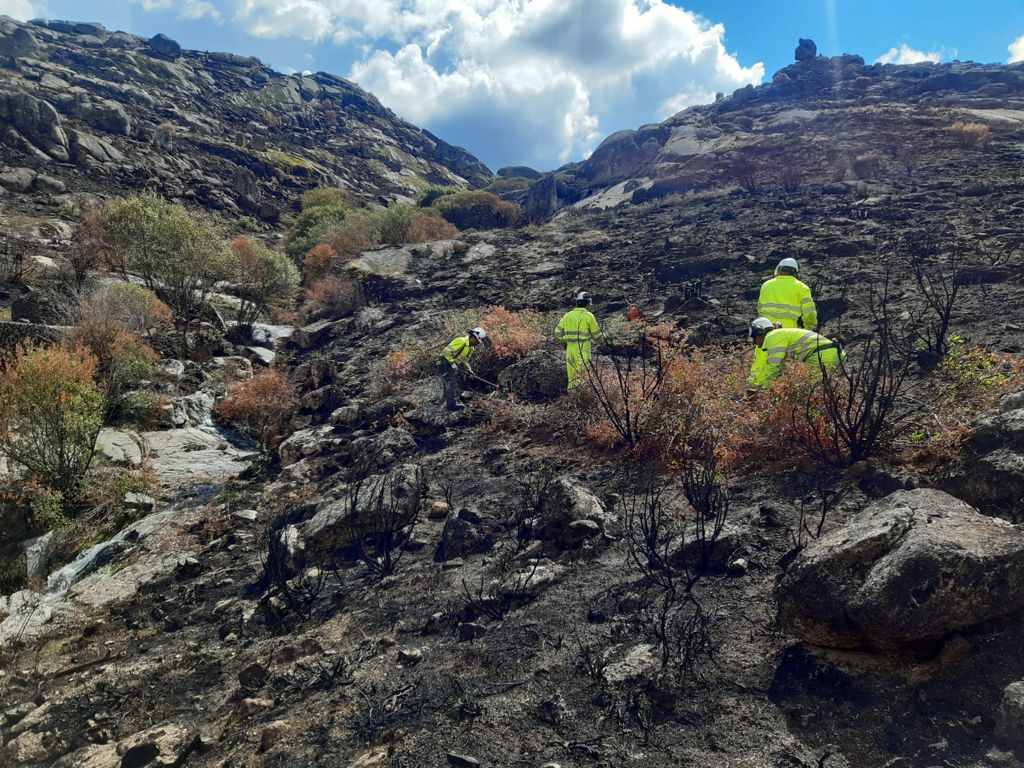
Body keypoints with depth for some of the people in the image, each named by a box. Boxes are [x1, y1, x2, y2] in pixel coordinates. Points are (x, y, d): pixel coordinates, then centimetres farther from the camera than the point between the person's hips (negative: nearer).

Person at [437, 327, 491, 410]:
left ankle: (448, 402, 20)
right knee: (450, 384, -15)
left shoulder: (471, 348, 11)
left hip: (452, 366, 10)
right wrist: (453, 363, -24)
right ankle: (452, 404, -16)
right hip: (445, 363, -10)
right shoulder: (461, 341, -21)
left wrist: (469, 370, 8)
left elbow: (464, 361, 21)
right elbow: (446, 352, -25)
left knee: (454, 386, 12)